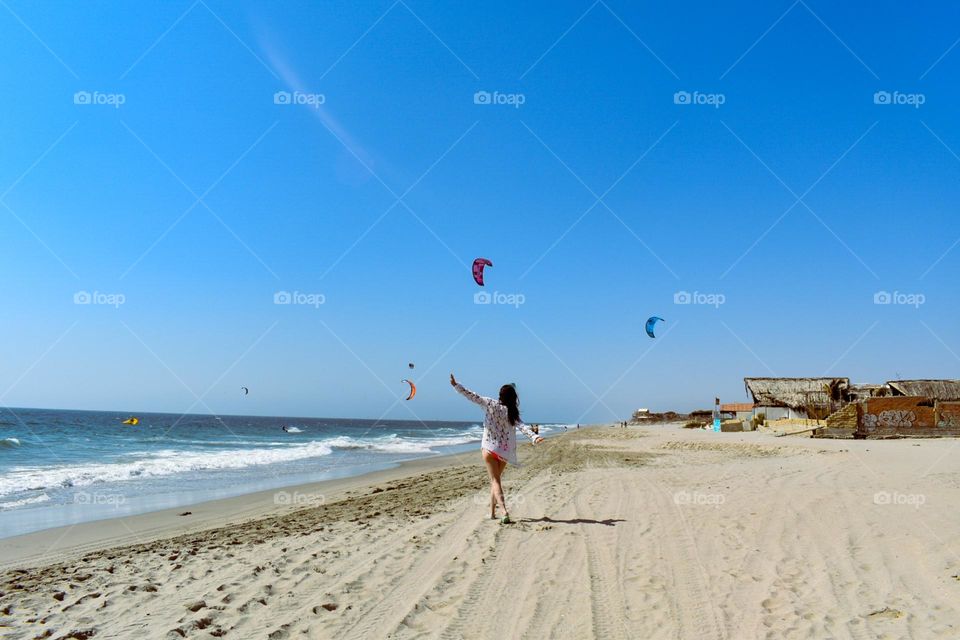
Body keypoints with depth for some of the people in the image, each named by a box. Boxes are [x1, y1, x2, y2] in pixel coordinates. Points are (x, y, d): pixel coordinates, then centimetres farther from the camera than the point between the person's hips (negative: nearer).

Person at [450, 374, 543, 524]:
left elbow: (472, 396, -8)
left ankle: (504, 512, -20)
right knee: (496, 479, 18)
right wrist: (534, 437, -28)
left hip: (489, 448, -2)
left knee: (495, 481, -3)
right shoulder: (512, 413, -2)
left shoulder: (490, 404, -5)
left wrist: (456, 385, -6)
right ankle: (492, 512, 21)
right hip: (504, 451, 2)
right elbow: (522, 427, -16)